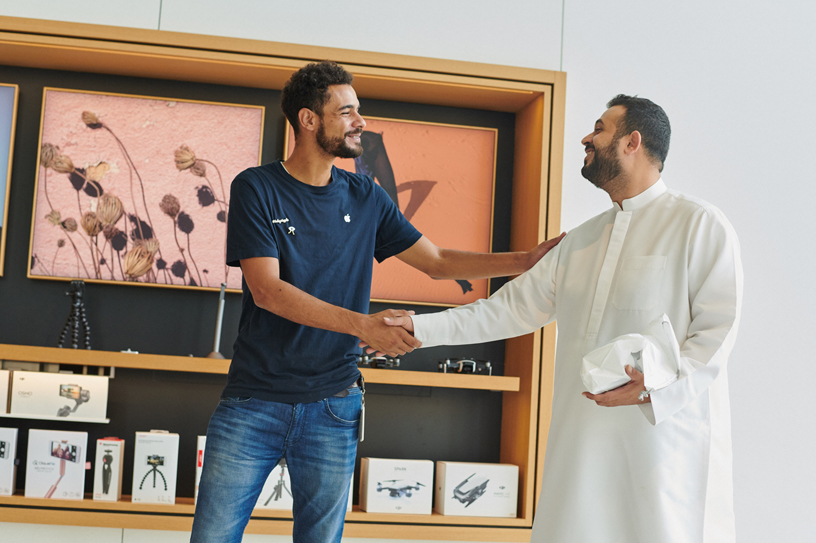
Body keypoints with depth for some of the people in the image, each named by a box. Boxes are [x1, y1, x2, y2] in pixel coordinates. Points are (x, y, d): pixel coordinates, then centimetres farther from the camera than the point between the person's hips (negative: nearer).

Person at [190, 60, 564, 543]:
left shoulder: (365, 198, 8)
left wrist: (530, 259, 5)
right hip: (254, 401, -3)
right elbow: (267, 290, -15)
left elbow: (437, 262, 14)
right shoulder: (256, 189, -4)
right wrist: (362, 326, -23)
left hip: (333, 409, 3)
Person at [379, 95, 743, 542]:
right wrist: (421, 328, 13)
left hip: (664, 436, -6)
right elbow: (510, 309, 20)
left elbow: (717, 329, -8)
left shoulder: (700, 224, -1)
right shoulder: (581, 240, 19)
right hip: (582, 441, 6)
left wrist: (657, 387, -22)